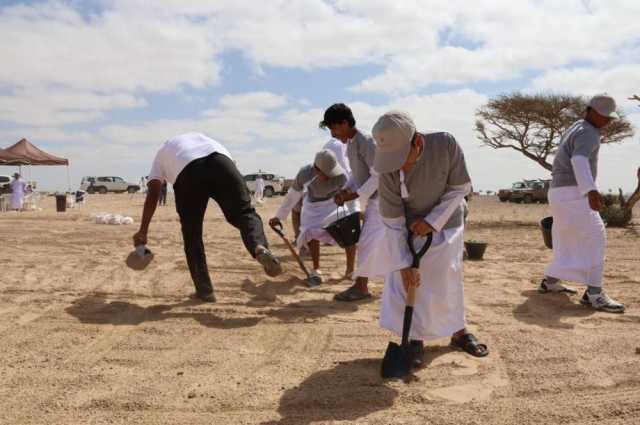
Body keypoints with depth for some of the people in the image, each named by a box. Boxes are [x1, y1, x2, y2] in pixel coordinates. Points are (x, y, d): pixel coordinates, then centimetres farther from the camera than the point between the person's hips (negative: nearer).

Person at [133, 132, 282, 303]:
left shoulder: (161, 154, 37)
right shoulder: (198, 135, 46)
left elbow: (152, 193, 22)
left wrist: (143, 231, 20)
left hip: (187, 172, -1)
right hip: (220, 160, 1)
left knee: (191, 234, 14)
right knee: (244, 212, 6)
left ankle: (204, 290, 13)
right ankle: (260, 248, -26)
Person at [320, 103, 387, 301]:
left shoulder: (366, 142, -19)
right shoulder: (350, 145, 9)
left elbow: (379, 175, -22)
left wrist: (355, 195, -20)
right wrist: (345, 190, 2)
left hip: (381, 200, -9)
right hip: (373, 201, 9)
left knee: (368, 243, -7)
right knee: (378, 244, 14)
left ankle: (361, 286, 2)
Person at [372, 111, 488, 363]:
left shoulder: (446, 144, -29)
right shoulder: (389, 170, -27)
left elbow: (460, 188, -15)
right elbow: (392, 221, -20)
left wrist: (432, 221, -22)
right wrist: (403, 263, -20)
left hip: (446, 225, 0)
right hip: (408, 231, 0)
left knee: (448, 281, 10)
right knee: (404, 282, -3)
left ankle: (459, 332, 30)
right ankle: (415, 339, 14)